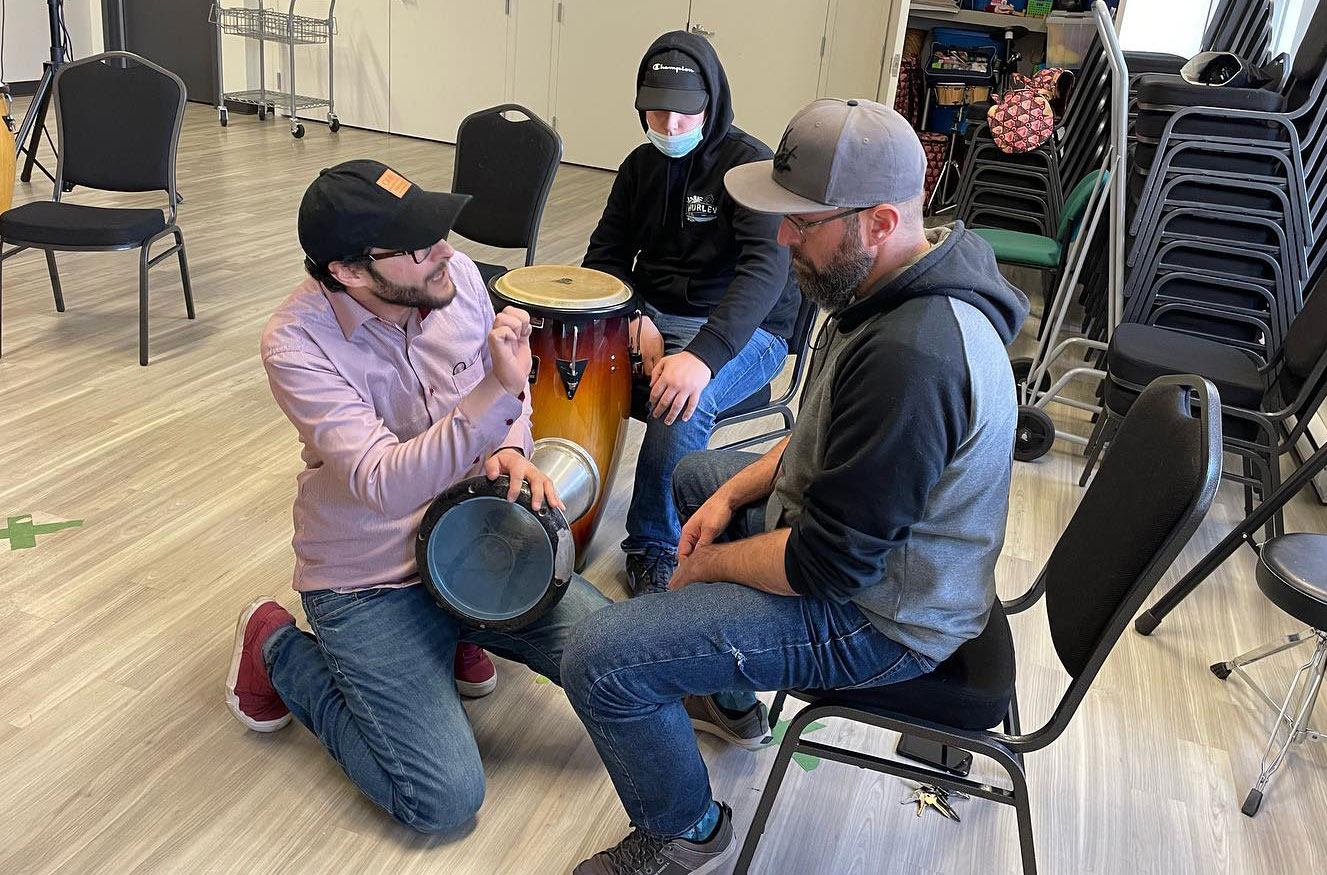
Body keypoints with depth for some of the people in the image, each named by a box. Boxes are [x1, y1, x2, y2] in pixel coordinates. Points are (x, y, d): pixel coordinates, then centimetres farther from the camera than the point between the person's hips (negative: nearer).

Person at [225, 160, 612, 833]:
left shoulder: (456, 275, -9)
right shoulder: (296, 346, -23)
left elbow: (507, 399, 9)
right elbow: (385, 485, -32)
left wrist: (509, 453, -12)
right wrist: (497, 392, -42)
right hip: (371, 582, -5)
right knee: (445, 800, -10)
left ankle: (463, 630, 20)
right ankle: (276, 648, 10)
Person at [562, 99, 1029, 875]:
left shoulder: (911, 357, -35)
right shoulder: (899, 283, -2)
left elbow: (831, 565, -29)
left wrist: (706, 565, -12)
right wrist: (735, 493, 1)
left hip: (879, 615, -10)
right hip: (849, 537, 10)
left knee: (599, 659, -18)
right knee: (697, 473, 29)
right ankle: (731, 687, 38)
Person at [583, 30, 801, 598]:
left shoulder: (750, 164, -13)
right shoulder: (642, 164, 8)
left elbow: (767, 267, -27)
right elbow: (606, 254, 9)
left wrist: (704, 354, -40)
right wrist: (636, 321, -13)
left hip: (744, 331, -6)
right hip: (651, 313, 6)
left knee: (683, 401, -36)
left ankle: (656, 551, -15)